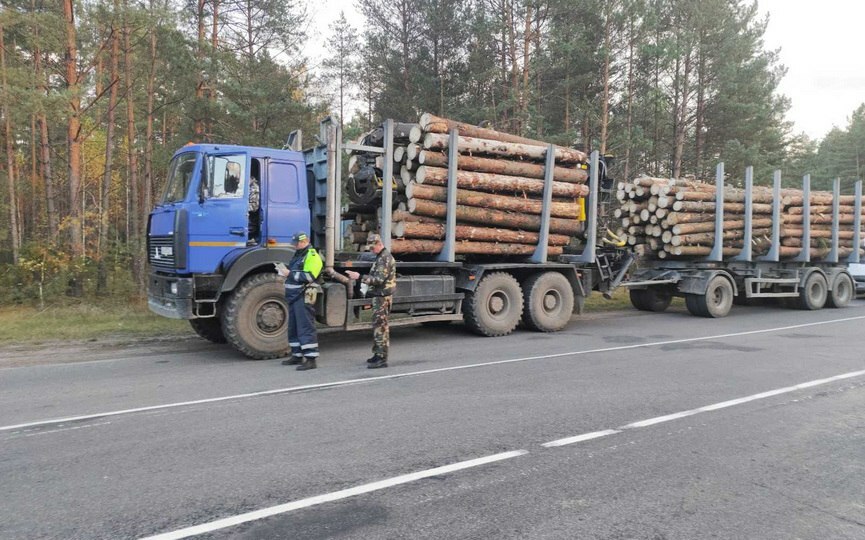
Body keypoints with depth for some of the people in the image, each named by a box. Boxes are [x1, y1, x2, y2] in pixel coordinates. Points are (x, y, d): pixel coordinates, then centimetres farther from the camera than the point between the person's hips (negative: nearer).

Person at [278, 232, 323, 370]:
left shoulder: (312, 256, -9)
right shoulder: (298, 255, 21)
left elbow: (309, 276, -20)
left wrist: (290, 273, -18)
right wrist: (285, 271, 8)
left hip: (304, 297, -10)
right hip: (294, 296, 10)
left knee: (305, 327, -11)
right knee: (293, 327, 13)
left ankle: (311, 359, -11)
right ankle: (297, 355, 23)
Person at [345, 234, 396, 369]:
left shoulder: (385, 258, -16)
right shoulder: (382, 256, 16)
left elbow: (379, 279, -24)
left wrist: (359, 277, -25)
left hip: (382, 297, -10)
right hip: (379, 296, 10)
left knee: (380, 326, -8)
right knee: (378, 325, 15)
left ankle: (382, 359, -6)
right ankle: (378, 354, 23)